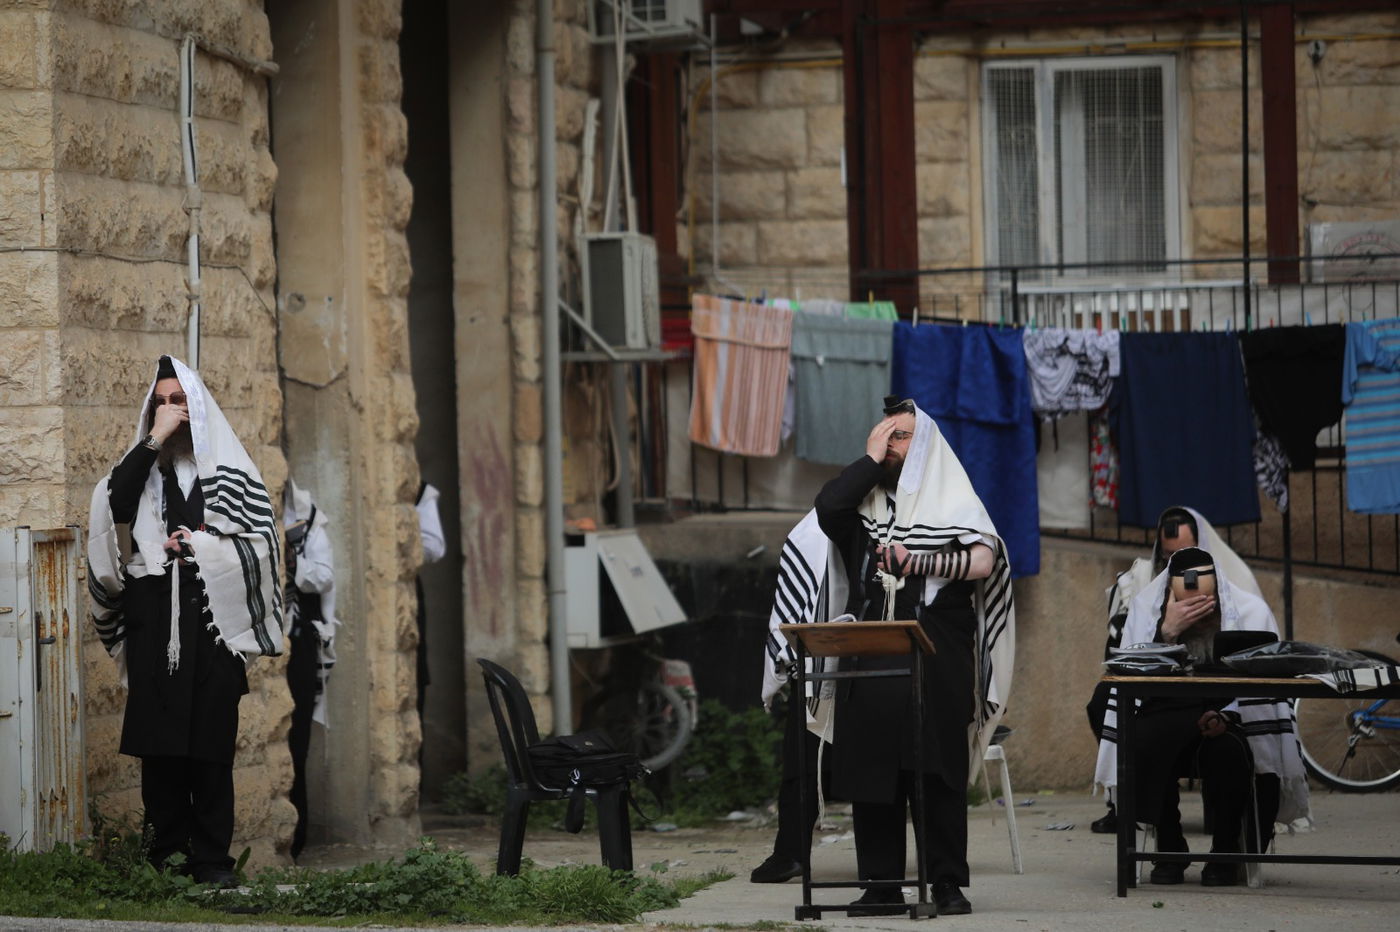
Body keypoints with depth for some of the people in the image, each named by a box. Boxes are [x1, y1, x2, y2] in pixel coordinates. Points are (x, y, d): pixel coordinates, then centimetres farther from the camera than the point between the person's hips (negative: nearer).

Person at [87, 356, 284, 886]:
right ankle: (168, 850, 6)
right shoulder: (142, 467, 12)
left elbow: (262, 543, 3)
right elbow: (113, 504, -10)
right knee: (158, 741, 0)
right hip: (152, 619, 2)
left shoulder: (228, 472, 7)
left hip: (212, 619, -2)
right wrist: (154, 440, -10)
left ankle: (212, 858, -1)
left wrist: (204, 546, -9)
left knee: (211, 740, -3)